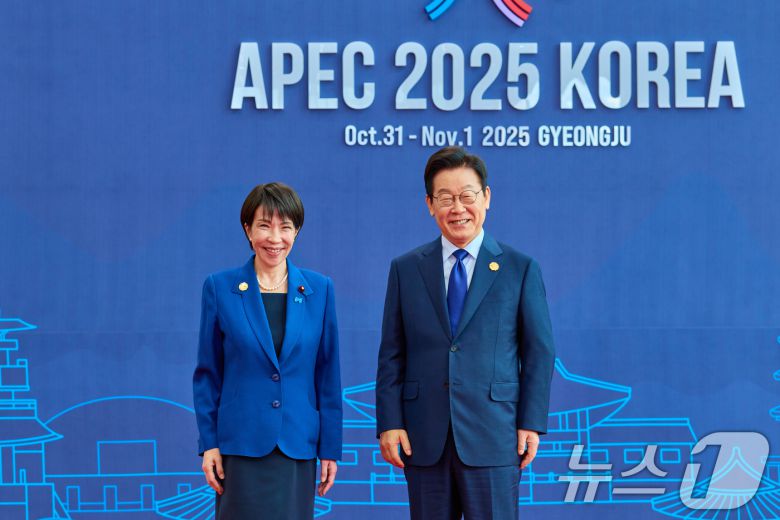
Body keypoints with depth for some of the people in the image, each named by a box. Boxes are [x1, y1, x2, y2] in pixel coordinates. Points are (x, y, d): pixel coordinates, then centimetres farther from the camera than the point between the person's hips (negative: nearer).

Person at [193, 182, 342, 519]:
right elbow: (207, 374, 4)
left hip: (298, 447, 1)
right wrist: (209, 443, -1)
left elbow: (328, 374, 6)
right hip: (241, 446, -1)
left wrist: (330, 447, 3)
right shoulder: (219, 288, 1)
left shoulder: (319, 289, 4)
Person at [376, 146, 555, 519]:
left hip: (493, 438, -2)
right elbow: (391, 354, 8)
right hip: (425, 440, 2)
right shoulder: (405, 269, 9)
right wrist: (389, 423, 0)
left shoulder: (520, 269, 4)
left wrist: (531, 423, -3)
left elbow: (539, 352, 4)